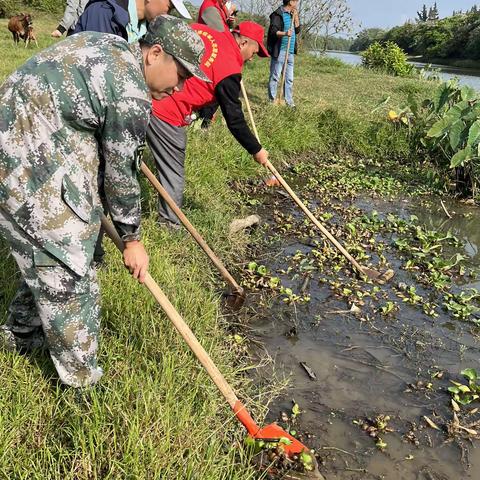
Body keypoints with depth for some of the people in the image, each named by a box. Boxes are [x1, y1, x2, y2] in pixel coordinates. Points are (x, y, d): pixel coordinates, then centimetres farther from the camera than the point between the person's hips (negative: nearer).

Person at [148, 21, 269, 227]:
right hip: (166, 112, -8)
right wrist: (256, 150, 7)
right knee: (173, 172, 8)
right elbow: (234, 120, -4)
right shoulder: (229, 69, -8)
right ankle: (170, 223, 20)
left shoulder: (201, 30, 12)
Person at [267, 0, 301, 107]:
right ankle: (272, 100, 2)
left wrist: (296, 17, 4)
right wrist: (284, 33, -33)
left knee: (289, 78, 9)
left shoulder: (292, 15, 17)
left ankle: (289, 101, 15)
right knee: (275, 77, -3)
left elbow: (297, 30, 15)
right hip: (279, 51, -8)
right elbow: (273, 31, -16)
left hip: (290, 52, 8)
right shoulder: (278, 14, -7)